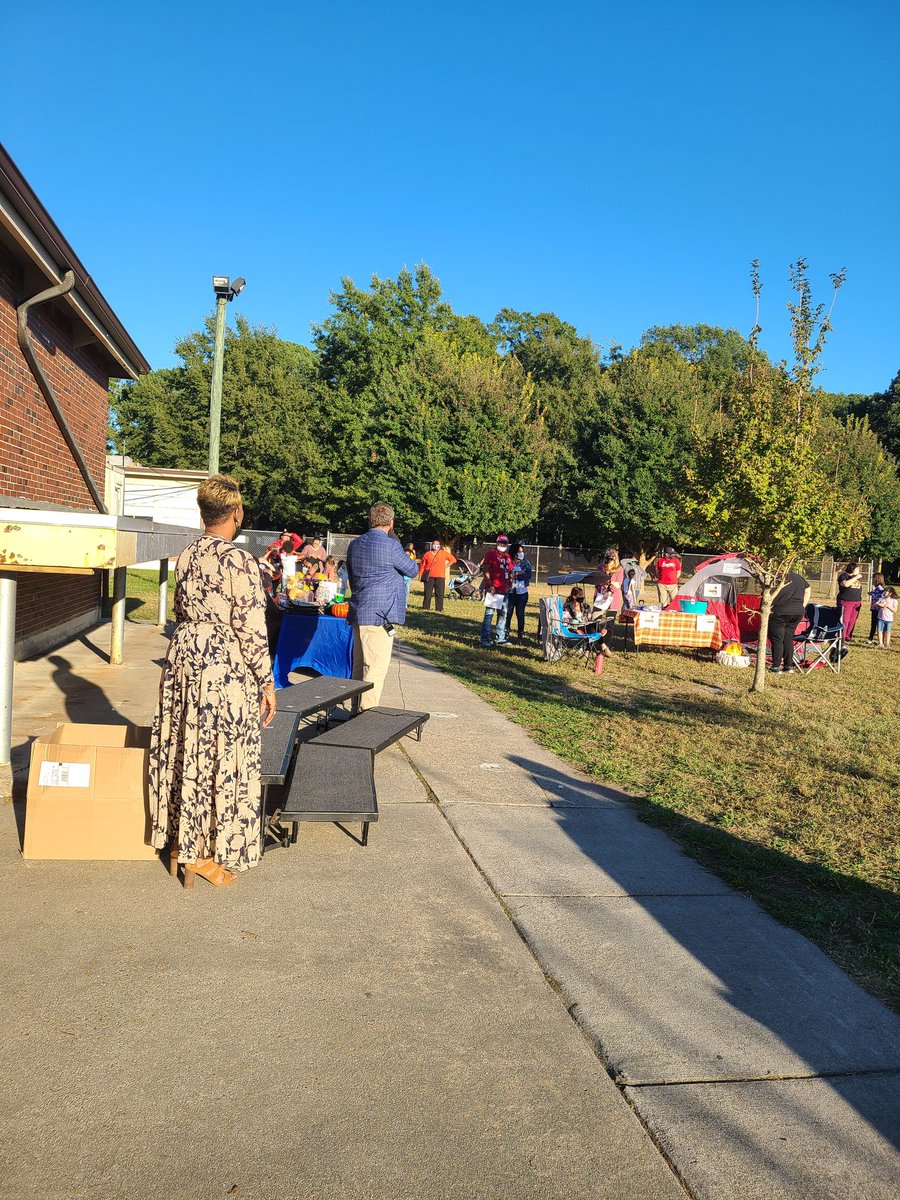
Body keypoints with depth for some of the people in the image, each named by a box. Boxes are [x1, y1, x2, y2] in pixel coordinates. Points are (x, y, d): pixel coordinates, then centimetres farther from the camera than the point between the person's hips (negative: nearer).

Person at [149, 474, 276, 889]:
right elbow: (251, 628, -17)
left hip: (184, 658, 8)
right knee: (222, 758, 4)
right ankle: (204, 854, 14)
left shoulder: (185, 557, 5)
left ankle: (180, 839, 30)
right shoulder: (241, 562, -17)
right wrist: (267, 682, -9)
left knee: (185, 751, 17)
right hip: (226, 668, -7)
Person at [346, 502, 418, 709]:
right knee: (376, 668, -5)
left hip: (358, 613, 8)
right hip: (379, 615, -8)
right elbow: (412, 570, 0)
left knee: (359, 666, 15)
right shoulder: (390, 545, -12)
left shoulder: (355, 544, 11)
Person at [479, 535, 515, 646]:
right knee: (489, 614, -8)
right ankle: (485, 639, -7)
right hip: (492, 590, -8)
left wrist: (510, 584, 13)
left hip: (504, 591, 8)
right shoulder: (491, 554, -4)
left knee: (503, 614, 12)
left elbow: (510, 572, 26)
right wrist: (490, 585, -16)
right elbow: (486, 570, -10)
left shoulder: (508, 557, 17)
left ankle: (500, 638, 22)